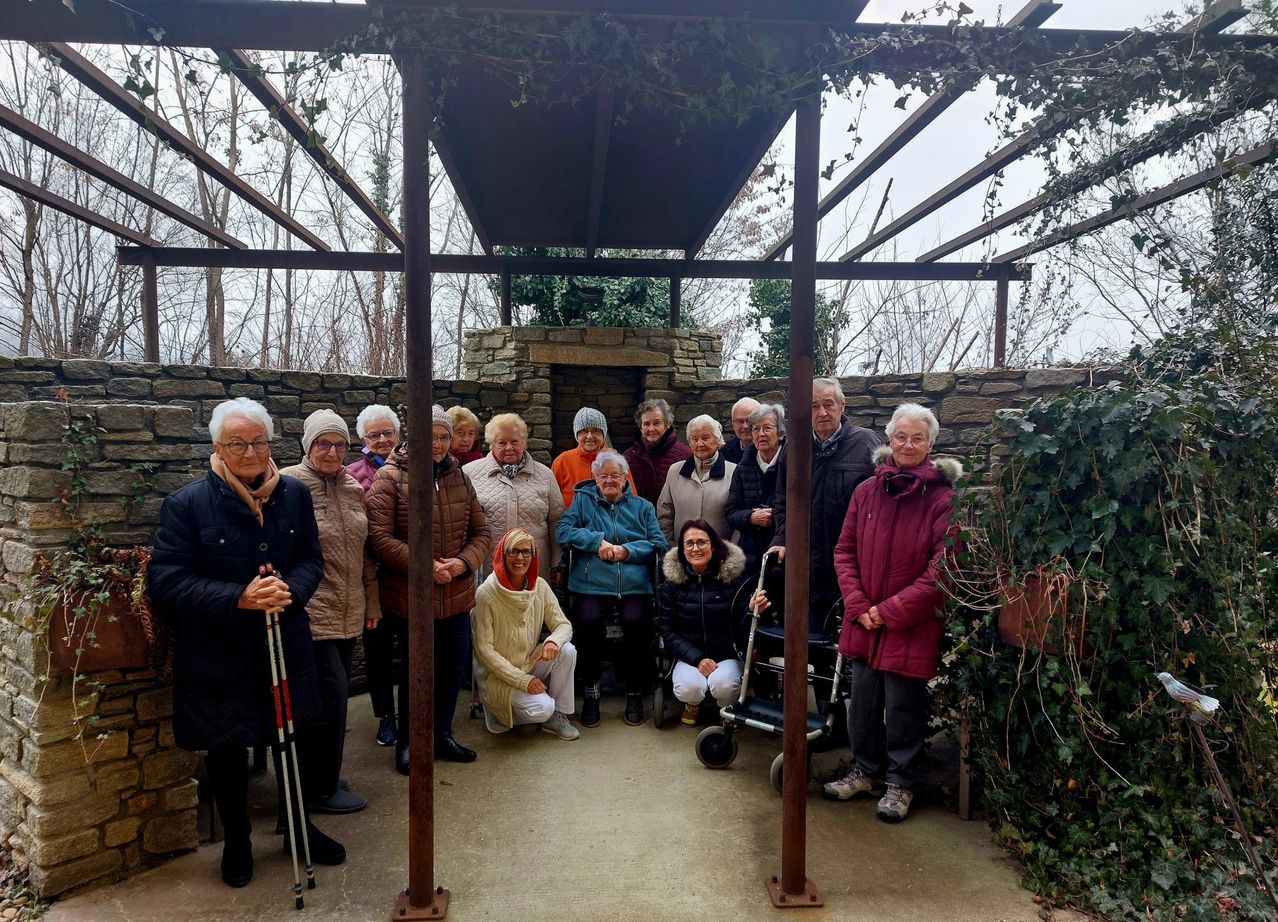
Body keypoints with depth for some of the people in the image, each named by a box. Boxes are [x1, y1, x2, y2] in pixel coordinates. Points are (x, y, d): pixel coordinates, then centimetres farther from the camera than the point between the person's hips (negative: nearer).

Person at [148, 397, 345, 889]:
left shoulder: (294, 494, 1)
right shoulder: (186, 503, -11)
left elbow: (311, 559, 4)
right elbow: (166, 582, -14)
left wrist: (289, 590, -18)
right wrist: (239, 598, -25)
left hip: (286, 644, 3)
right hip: (218, 654, -3)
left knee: (299, 738, 13)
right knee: (226, 750, 12)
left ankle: (300, 826, 38)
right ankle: (236, 840, 36)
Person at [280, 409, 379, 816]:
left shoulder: (353, 488, 10)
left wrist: (372, 602, 17)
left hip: (348, 612, 7)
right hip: (312, 611, -7)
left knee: (336, 692, 13)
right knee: (332, 691, -7)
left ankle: (323, 773, 29)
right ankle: (323, 789, 8)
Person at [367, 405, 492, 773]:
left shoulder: (459, 477, 8)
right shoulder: (390, 478, -8)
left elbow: (480, 532, 9)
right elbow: (380, 538, -15)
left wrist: (463, 562, -10)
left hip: (457, 595, 5)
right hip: (410, 596, -5)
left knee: (453, 665, 14)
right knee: (416, 669, 7)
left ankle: (442, 734, 34)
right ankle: (406, 741, 27)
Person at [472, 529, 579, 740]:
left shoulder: (540, 586, -5)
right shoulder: (487, 593, -18)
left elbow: (564, 625, -1)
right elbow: (484, 649, -17)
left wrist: (553, 641, -27)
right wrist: (523, 680, -21)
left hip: (531, 663, 5)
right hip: (498, 674, -5)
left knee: (567, 651, -22)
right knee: (542, 708, -26)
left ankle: (557, 715, -4)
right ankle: (499, 709, 5)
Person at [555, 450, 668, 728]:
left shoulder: (642, 507, 18)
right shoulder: (582, 500, 15)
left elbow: (659, 544, 8)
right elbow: (563, 530, 0)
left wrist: (627, 550, -8)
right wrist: (597, 541, -11)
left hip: (634, 585, 1)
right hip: (591, 583, -1)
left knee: (636, 622, -26)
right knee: (588, 621, -29)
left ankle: (635, 693, -5)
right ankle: (590, 691, -7)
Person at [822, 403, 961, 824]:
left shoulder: (943, 499, -11)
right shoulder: (867, 491, 3)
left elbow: (942, 569, -14)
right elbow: (844, 550, 7)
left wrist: (891, 611, -13)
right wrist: (858, 605, -5)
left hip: (912, 626, -4)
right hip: (863, 621, 4)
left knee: (903, 706, 6)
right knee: (863, 700, 14)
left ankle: (901, 782, 28)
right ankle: (865, 770, 36)